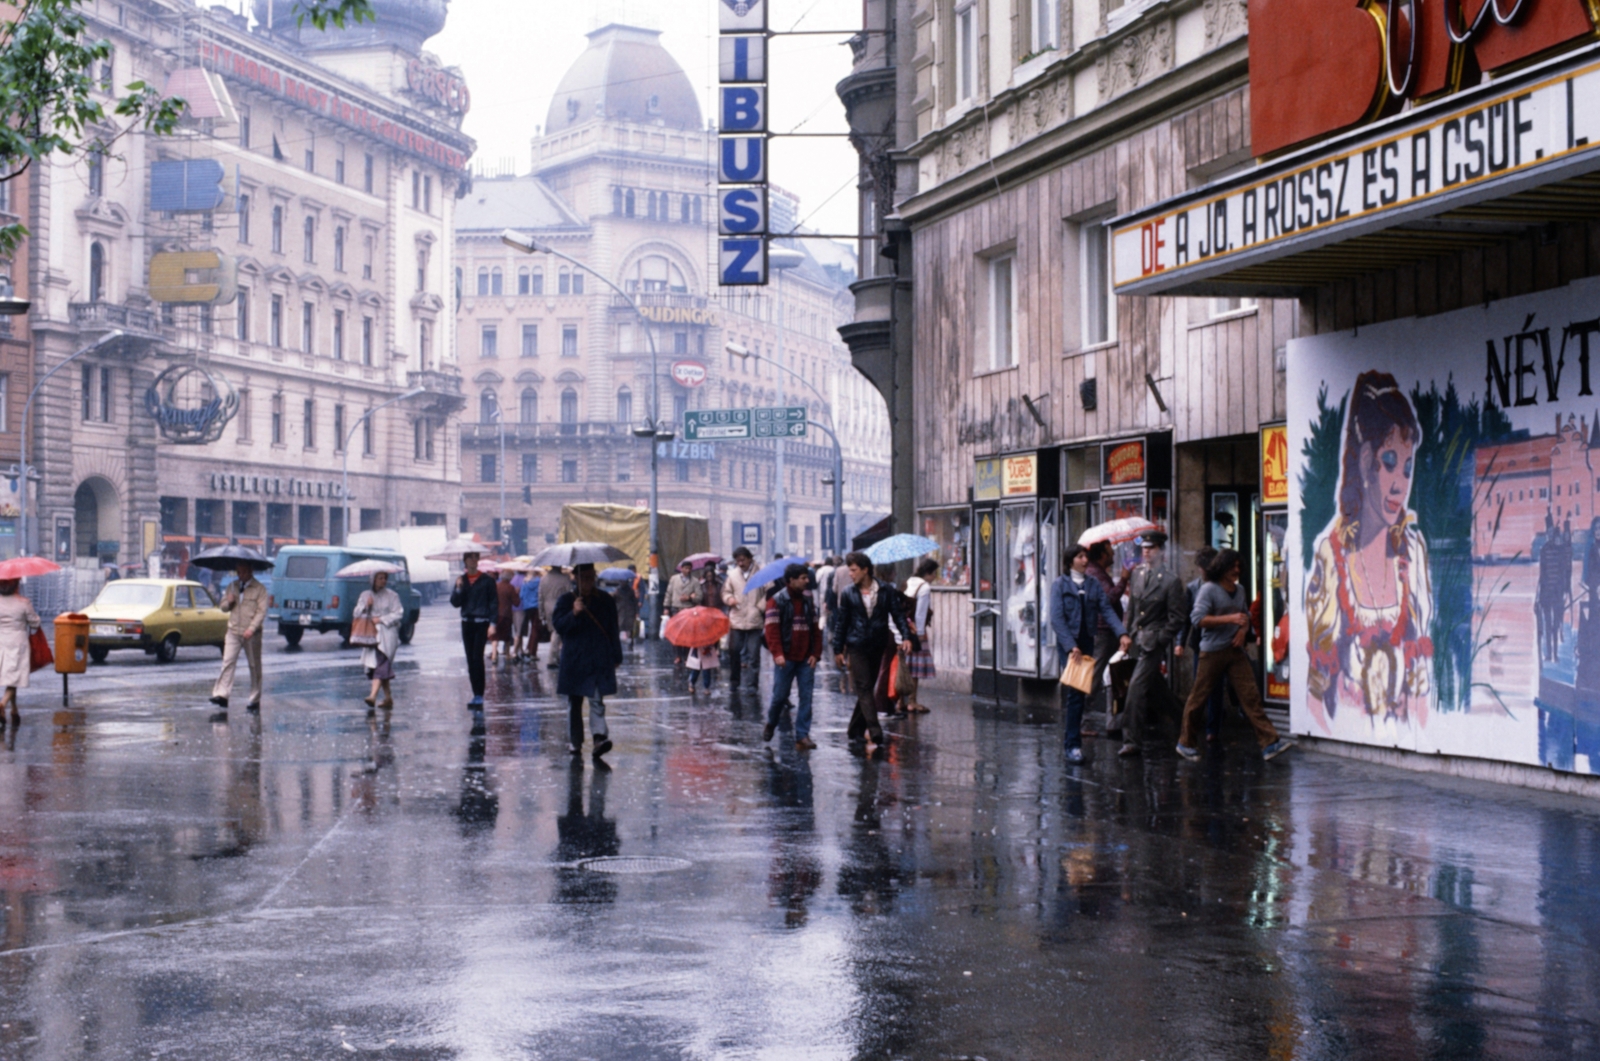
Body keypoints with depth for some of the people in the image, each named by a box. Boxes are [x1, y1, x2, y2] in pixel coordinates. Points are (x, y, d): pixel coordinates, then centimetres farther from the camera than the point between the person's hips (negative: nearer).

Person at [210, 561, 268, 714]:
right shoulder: (233, 586, 13)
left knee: (254, 666, 4)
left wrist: (251, 629, -21)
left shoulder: (259, 589, -3)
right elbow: (223, 607, 18)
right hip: (233, 632, 4)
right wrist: (228, 602, -6)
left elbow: (262, 611, -10)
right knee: (228, 662, -10)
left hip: (251, 634, -4)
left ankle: (255, 700, 11)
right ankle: (221, 695, -17)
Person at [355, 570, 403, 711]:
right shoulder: (365, 595, 12)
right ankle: (388, 697, 16)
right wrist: (366, 606, -9)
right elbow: (357, 614, 9)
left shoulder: (392, 596, 2)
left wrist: (381, 619, -13)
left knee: (381, 664, -17)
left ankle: (373, 696, -28)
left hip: (387, 634, -5)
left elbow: (398, 614, -5)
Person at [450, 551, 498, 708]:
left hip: (481, 623, -5)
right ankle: (476, 694, 12)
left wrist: (492, 624, -10)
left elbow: (494, 603, -2)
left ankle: (479, 695, -12)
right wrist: (458, 589, -12)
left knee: (477, 658, -13)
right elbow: (455, 603, 5)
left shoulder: (487, 580, -2)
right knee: (470, 660, 6)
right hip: (467, 623, 5)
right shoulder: (461, 580, 10)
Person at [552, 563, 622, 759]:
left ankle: (600, 737, -22)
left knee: (597, 700, -10)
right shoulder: (566, 600, 3)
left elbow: (613, 630, 10)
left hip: (600, 660, 0)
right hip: (574, 660, 0)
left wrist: (615, 657, 8)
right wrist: (574, 613, -25)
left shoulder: (605, 600, 8)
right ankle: (575, 741, 15)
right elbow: (558, 625, -8)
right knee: (574, 701, 7)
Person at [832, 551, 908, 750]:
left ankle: (855, 730, 20)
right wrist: (838, 649, 5)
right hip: (856, 647, -1)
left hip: (877, 647, 1)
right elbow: (841, 623, 6)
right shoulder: (848, 594, 3)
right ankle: (875, 733, -14)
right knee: (864, 689, -8)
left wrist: (904, 637, -12)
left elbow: (897, 615, 2)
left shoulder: (886, 591, 1)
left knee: (867, 690, 8)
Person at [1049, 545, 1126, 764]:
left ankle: (1073, 744, 15)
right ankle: (1074, 745, -9)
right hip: (1069, 644, -4)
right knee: (1075, 694, -10)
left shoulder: (1094, 584, 11)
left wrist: (1121, 633, -14)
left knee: (1081, 692, 5)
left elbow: (1107, 610, 2)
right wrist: (1070, 646, -19)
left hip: (1088, 644, 4)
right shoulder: (1060, 585, -1)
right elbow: (1057, 619, -9)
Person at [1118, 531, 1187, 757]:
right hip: (1136, 640, 7)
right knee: (1154, 689, 18)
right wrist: (1126, 633, 9)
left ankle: (1131, 740, -12)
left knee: (1137, 686, -14)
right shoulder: (1137, 574, 9)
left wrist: (1160, 639, -13)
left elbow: (1177, 618, -8)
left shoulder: (1170, 581, -9)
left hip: (1153, 641, -7)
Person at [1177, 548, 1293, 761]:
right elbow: (1198, 619, -17)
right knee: (1198, 698, 4)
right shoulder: (1209, 590, -8)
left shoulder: (1239, 590, 13)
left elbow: (1246, 616, 25)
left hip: (1235, 650, 5)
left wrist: (1243, 630, 2)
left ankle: (1269, 743, -11)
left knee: (1250, 695, -5)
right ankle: (1185, 742, 18)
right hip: (1212, 652, -5)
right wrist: (1230, 618, -21)